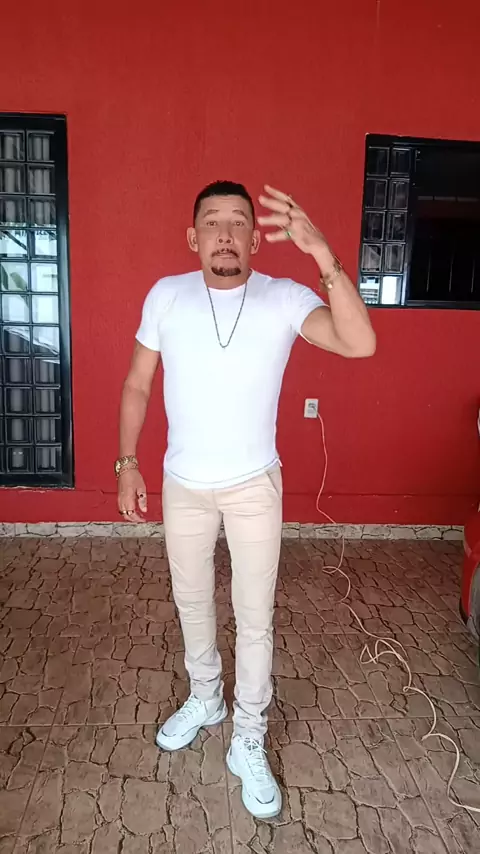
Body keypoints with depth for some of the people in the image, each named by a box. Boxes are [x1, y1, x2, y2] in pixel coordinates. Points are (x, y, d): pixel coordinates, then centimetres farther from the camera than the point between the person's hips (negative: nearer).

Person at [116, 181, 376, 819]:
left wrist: (323, 254, -38)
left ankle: (248, 742, 33)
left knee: (255, 618, 9)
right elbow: (137, 385, 3)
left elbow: (360, 344, -29)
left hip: (254, 485, -2)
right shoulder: (166, 295, -5)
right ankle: (204, 699, 48)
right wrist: (127, 463, 2)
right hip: (183, 484, 3)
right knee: (192, 601, 20)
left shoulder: (286, 298, -12)